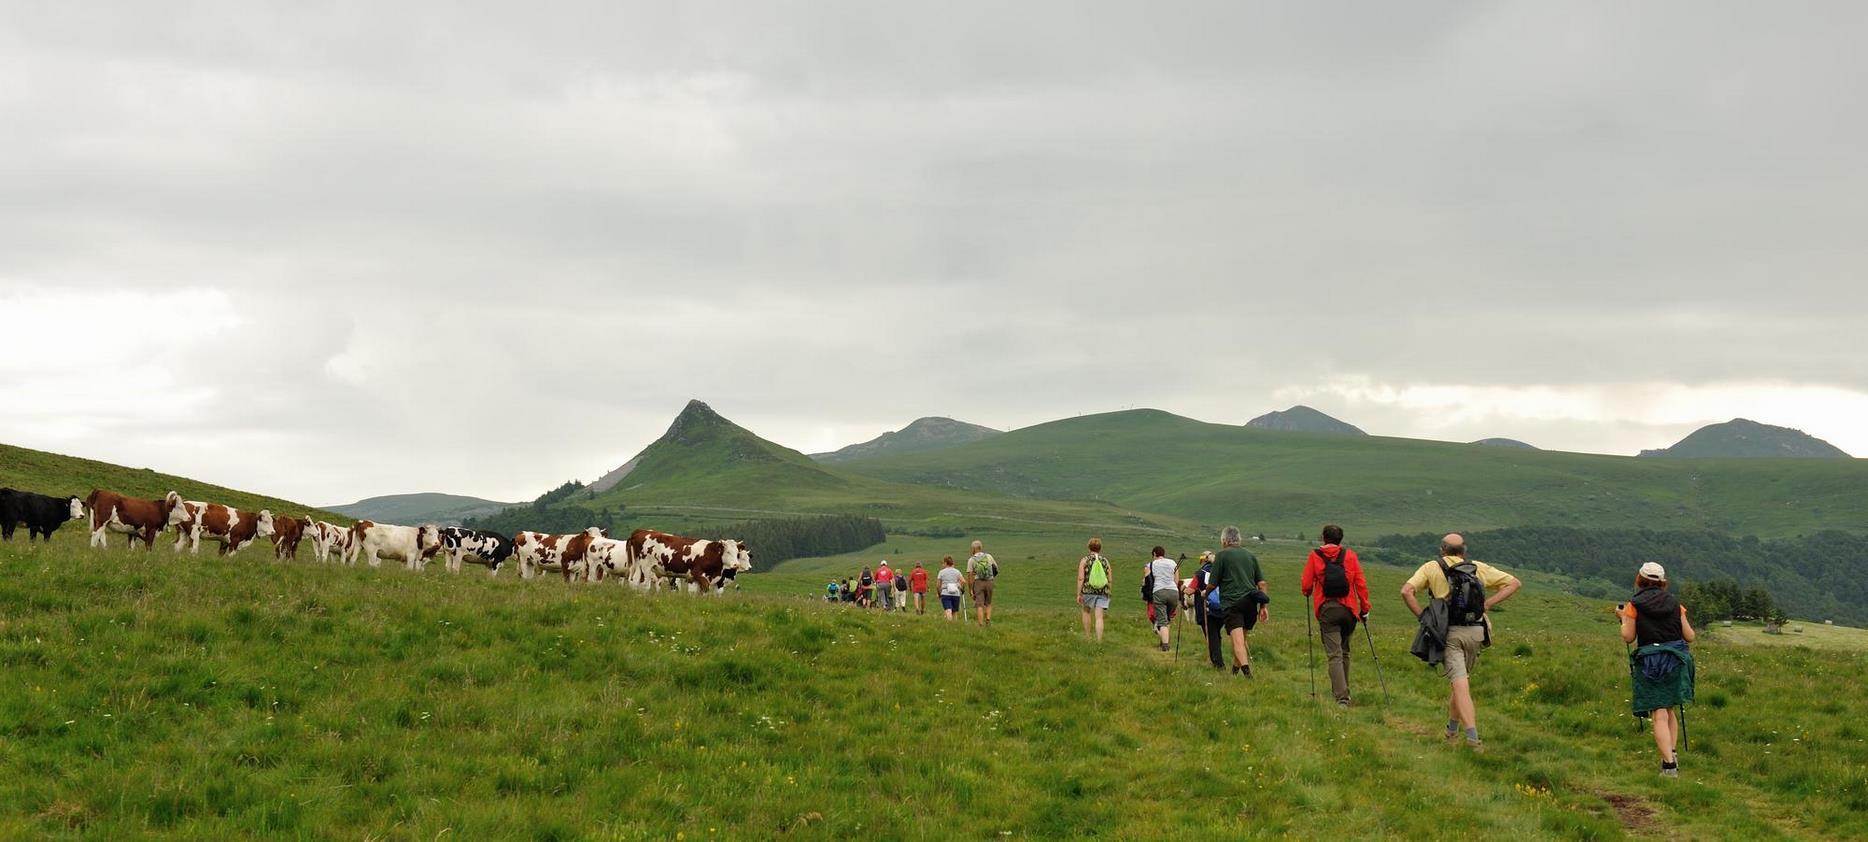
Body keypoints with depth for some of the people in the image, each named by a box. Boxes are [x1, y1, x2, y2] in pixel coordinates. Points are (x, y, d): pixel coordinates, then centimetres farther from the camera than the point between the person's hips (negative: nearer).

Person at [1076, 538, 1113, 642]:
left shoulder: (1084, 560, -2)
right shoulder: (1105, 561, 5)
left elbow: (1081, 578, -9)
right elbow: (1109, 580, 7)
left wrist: (1078, 594, -6)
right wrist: (1108, 593, 20)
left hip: (1088, 590, -1)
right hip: (1102, 592, 1)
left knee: (1086, 612, 23)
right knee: (1099, 617, 0)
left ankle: (1086, 637, 26)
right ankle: (1099, 640, -9)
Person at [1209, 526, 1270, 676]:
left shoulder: (1221, 555, 0)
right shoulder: (1250, 555, 15)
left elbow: (1213, 583, 2)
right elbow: (1262, 583, 12)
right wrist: (1263, 606, 15)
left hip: (1231, 602, -5)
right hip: (1250, 602, 5)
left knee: (1238, 640, -13)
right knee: (1243, 637, 20)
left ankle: (1246, 671, -29)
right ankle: (1236, 670, 30)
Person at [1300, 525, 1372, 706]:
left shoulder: (1315, 556, 1)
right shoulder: (1350, 556, 4)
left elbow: (1306, 585, -1)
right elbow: (1361, 584, 1)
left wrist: (1308, 594, 22)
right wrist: (1364, 609, 7)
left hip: (1326, 610, -2)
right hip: (1348, 610, 2)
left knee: (1334, 654, -5)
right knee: (1344, 652, 18)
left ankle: (1342, 697, -16)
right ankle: (1342, 691, 27)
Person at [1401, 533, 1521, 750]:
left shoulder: (1432, 568, 4)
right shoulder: (1479, 569, 11)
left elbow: (1406, 591, -9)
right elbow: (1513, 583, 11)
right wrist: (1488, 604, 7)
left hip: (1449, 633, -3)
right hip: (1475, 632, 3)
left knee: (1460, 683, -9)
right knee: (1462, 678, 21)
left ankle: (1472, 735, -22)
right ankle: (1452, 728, 30)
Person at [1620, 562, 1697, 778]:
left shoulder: (1634, 605, -4)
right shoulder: (1675, 604, 6)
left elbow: (1628, 637, -3)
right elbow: (1690, 637, 7)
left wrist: (1623, 618, 13)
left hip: (1650, 662, -4)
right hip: (1676, 660, 4)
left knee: (1659, 715, -5)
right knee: (1669, 709, 23)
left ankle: (1669, 764, -14)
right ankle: (1673, 752, 14)